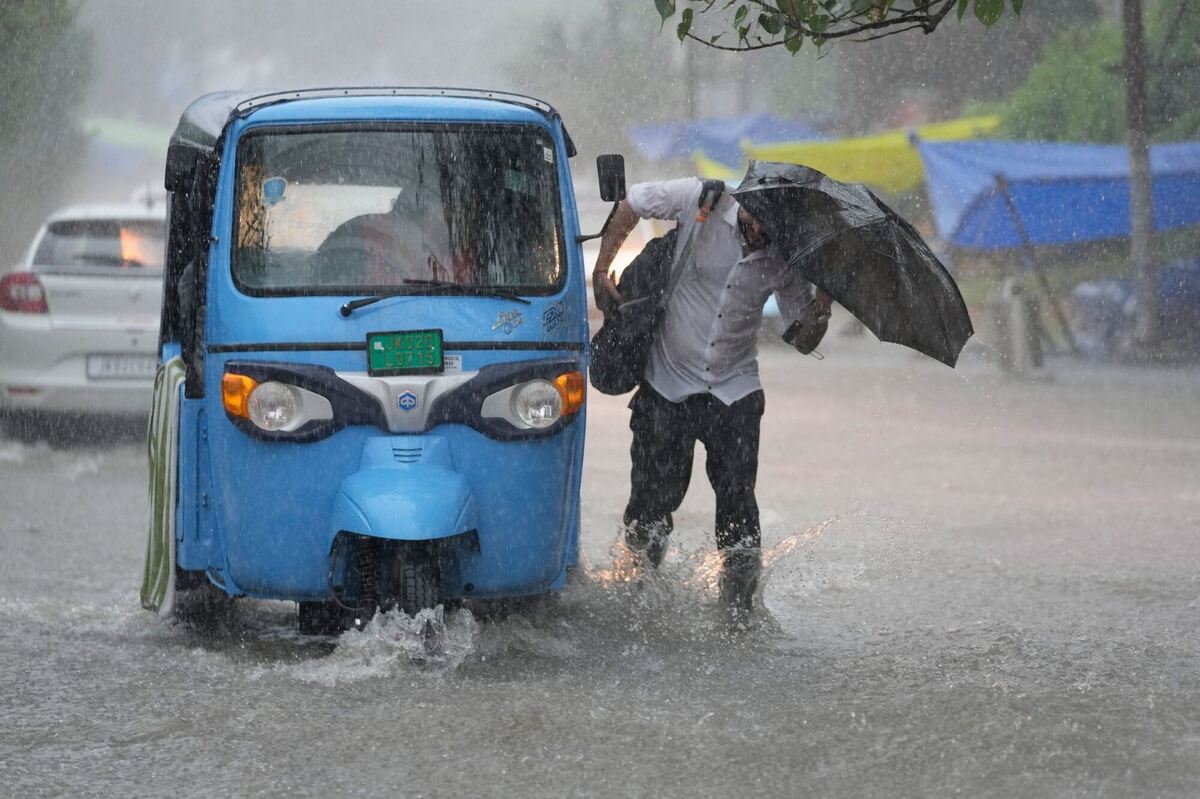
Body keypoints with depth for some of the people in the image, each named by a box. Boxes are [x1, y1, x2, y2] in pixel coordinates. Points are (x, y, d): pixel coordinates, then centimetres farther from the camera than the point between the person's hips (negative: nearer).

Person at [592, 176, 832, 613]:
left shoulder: (784, 258, -6)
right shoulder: (703, 202, -12)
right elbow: (632, 203, 2)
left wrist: (821, 309, -18)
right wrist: (601, 272, -3)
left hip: (734, 391, 1)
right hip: (668, 383, -1)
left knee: (738, 507, -7)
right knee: (652, 503, 1)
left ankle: (739, 612, 1)